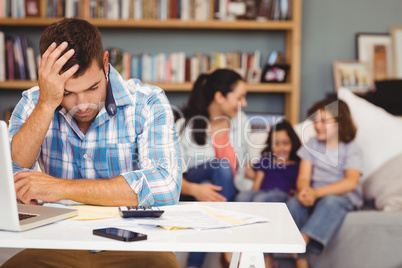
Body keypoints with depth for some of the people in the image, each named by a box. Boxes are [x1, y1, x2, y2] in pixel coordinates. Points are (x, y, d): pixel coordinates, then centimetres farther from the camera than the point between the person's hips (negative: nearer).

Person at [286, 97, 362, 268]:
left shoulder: (351, 149, -1)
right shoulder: (312, 144, 10)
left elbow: (351, 182, -17)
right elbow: (303, 177, 1)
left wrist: (317, 192, -29)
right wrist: (304, 191, -25)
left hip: (343, 197, -3)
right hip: (315, 197, 3)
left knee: (330, 202, -37)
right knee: (293, 204, -29)